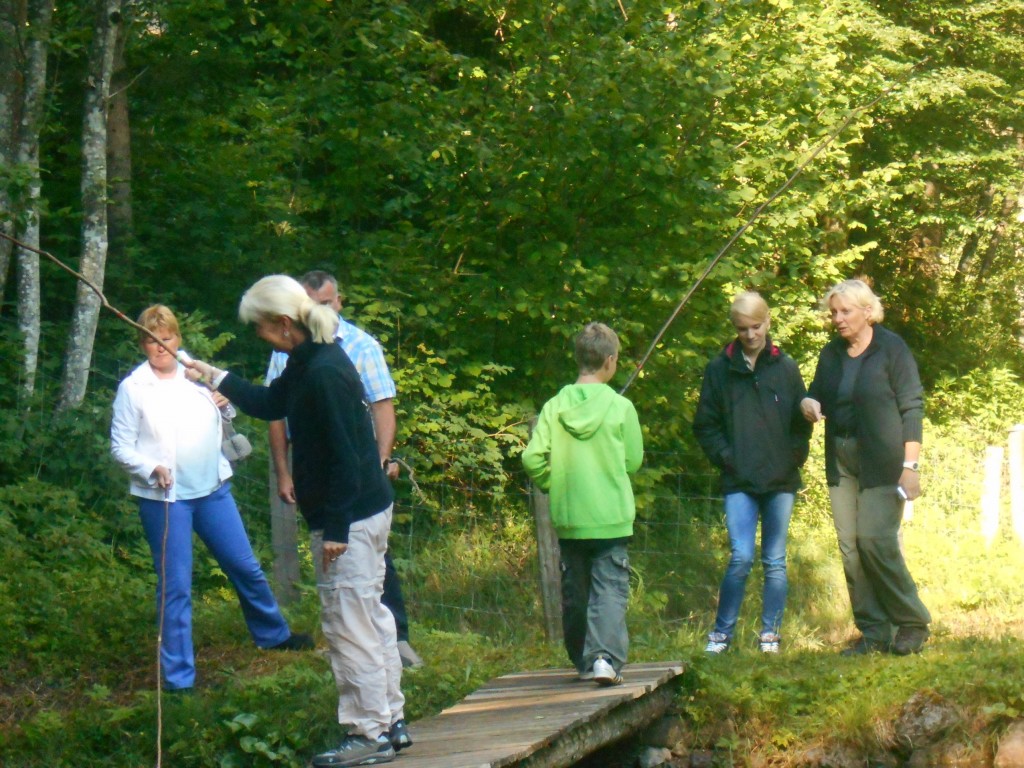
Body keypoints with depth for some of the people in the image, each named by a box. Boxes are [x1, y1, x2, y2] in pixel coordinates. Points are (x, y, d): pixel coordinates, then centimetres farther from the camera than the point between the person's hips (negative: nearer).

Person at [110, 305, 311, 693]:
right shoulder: (133, 388, -5)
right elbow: (121, 446, -5)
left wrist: (224, 405, -1)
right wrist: (151, 469, -22)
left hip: (212, 487, 4)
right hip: (164, 498, -4)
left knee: (246, 567, 14)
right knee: (175, 588, 0)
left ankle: (274, 635, 38)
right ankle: (179, 678, 7)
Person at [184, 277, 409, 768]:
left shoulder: (325, 374, -22)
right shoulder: (308, 363, 9)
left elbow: (344, 457, -23)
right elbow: (271, 404, 27)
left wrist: (336, 529, -21)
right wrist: (216, 379, 24)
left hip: (349, 519, -11)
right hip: (367, 511, 11)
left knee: (349, 626, -4)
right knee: (371, 617, 16)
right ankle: (390, 721, 25)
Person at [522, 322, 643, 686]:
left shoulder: (554, 407, -2)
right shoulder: (620, 407, -8)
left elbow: (533, 458, -6)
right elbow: (633, 460, 1)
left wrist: (555, 485, 11)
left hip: (568, 519, 3)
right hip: (611, 518, -3)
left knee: (575, 592, 13)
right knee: (610, 589, -2)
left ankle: (583, 662, 22)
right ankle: (606, 656, -19)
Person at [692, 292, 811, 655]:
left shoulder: (786, 367, 7)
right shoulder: (720, 369, 4)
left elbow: (802, 421, 12)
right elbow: (705, 425, 8)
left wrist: (794, 459, 0)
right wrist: (725, 457, -4)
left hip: (781, 480, 2)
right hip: (739, 482, -2)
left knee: (775, 561, 6)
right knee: (741, 557, -12)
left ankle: (770, 633, 15)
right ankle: (722, 631, 1)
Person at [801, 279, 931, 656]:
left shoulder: (891, 349, -6)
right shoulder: (831, 353, 12)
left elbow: (912, 407, -8)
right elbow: (818, 395, 23)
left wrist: (909, 464, -15)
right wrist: (809, 404, -3)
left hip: (881, 462, -6)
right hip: (842, 462, 6)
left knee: (875, 540, -14)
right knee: (850, 547, 2)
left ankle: (912, 622, 1)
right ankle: (873, 631, 7)